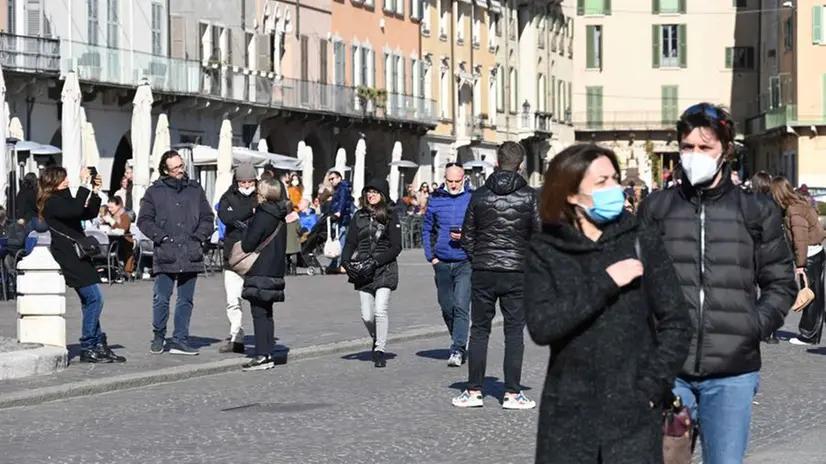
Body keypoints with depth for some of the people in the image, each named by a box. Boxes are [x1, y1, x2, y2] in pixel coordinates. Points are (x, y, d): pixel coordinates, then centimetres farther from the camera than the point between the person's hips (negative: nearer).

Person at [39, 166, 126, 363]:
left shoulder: (63, 199, 18)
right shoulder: (52, 203, -12)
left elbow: (89, 213, 20)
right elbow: (76, 210, -28)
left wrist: (95, 192, 8)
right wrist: (84, 185, -23)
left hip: (76, 256, 10)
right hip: (69, 257, -10)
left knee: (90, 300, 11)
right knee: (94, 298, -12)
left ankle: (99, 345, 15)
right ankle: (88, 349, -7)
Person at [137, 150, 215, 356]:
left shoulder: (195, 189, 11)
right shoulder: (154, 192, 3)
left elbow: (207, 217, 14)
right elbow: (144, 220, 4)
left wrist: (199, 236, 1)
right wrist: (160, 236, -7)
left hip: (191, 255, 3)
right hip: (165, 254, -3)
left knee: (185, 300, 6)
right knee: (161, 299, -3)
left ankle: (180, 340, 13)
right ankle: (158, 337, 14)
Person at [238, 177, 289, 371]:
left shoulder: (263, 216, -15)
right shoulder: (279, 217, 10)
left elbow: (248, 244, -14)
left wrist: (246, 229, 3)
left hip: (260, 272, -9)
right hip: (275, 270, 9)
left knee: (259, 313, -6)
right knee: (266, 313, 13)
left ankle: (262, 356, -9)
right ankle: (268, 354, 15)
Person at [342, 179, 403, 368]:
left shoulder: (391, 217, -1)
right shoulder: (360, 216, 11)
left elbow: (396, 247, -4)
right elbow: (350, 242, 11)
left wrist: (376, 262, -15)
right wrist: (345, 261, -7)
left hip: (385, 271, -4)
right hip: (362, 272, 4)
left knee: (380, 311, -14)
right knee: (367, 315, 3)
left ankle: (380, 350, -4)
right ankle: (377, 340, 30)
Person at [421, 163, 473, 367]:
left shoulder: (473, 199, -2)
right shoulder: (435, 199, 6)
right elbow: (426, 229, 13)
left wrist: (465, 236, -15)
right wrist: (431, 256, 5)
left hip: (465, 263, -4)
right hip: (442, 264, 4)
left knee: (461, 306, -13)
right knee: (446, 308, 12)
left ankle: (457, 350, -12)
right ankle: (460, 343, 30)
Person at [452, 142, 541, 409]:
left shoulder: (480, 196, 2)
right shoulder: (529, 197, -4)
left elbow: (467, 237, 5)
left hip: (483, 274, 1)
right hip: (516, 273, -1)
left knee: (479, 330, 8)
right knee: (514, 332, 4)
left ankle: (473, 391, 7)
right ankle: (512, 393, 2)